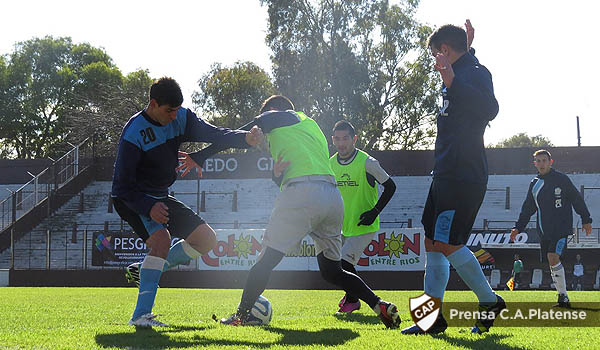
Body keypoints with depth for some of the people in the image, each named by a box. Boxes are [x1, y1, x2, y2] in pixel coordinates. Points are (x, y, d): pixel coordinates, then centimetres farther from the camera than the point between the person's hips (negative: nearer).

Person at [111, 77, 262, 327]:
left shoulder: (181, 118, -5)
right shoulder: (134, 133, -24)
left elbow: (212, 134, -13)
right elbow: (123, 183, -23)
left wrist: (244, 138, -32)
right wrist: (148, 208, -36)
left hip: (160, 197, 8)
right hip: (132, 200, -8)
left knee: (207, 240, 4)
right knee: (161, 239, -32)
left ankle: (145, 270, 14)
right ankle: (141, 315, -32)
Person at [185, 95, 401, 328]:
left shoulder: (275, 116, 13)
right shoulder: (312, 125, 33)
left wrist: (197, 158, 13)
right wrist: (281, 171, 15)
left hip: (302, 192, -7)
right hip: (333, 196, 7)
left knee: (267, 259, 1)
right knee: (331, 271, 14)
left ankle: (241, 315, 2)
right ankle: (380, 306, 1)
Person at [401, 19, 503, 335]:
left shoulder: (476, 72, -9)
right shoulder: (460, 73, 19)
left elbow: (490, 109, -28)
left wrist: (452, 82, -31)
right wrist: (466, 51, 33)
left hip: (464, 176, -10)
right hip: (446, 175, 10)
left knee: (448, 245, -13)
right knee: (433, 243, 8)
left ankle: (490, 302, 1)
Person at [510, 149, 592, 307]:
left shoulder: (561, 179, 0)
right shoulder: (534, 184, 13)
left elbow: (577, 200, 5)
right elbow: (527, 209, 19)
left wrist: (586, 220, 4)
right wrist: (518, 227, 10)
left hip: (561, 228, -6)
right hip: (544, 231, 6)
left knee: (553, 257, -22)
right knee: (552, 263, 2)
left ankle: (563, 296, -16)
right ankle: (563, 298, 9)